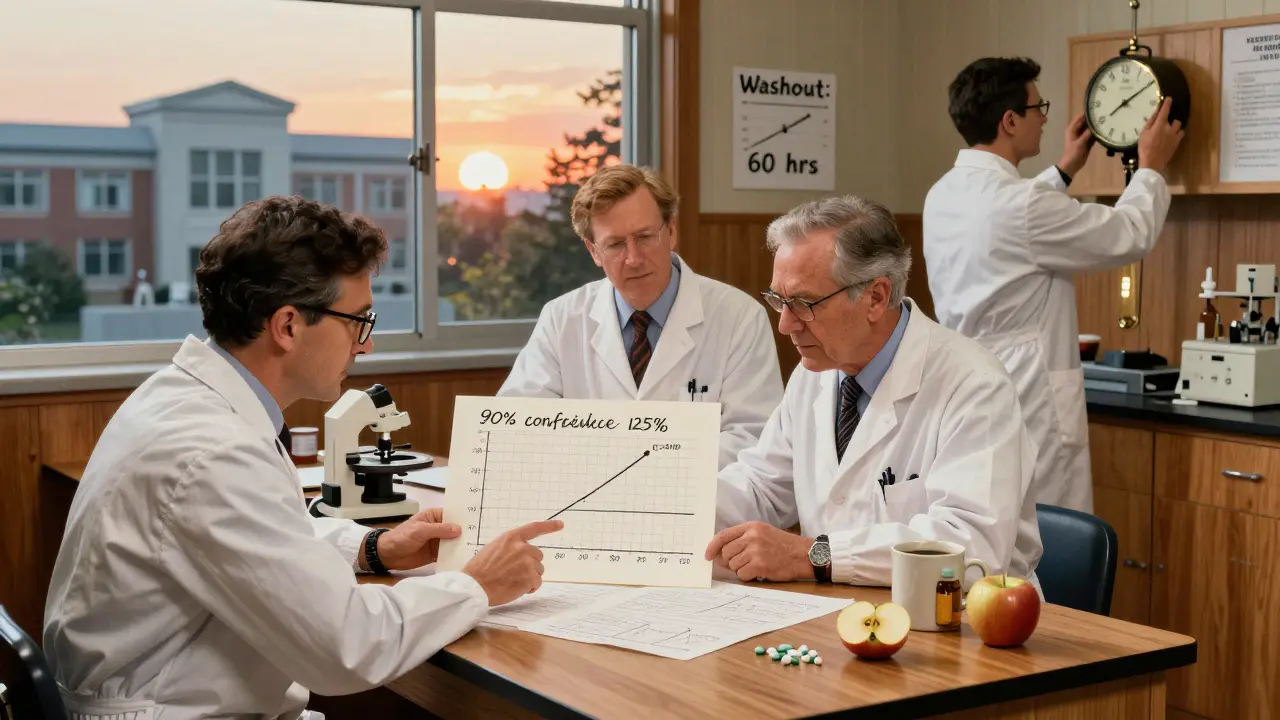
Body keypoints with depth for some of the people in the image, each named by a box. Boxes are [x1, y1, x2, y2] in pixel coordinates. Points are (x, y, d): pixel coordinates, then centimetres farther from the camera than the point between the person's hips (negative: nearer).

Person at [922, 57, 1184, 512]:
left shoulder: (944, 196, 7)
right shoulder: (1021, 204, -19)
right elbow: (1129, 236, -7)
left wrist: (1065, 171, 36)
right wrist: (1150, 167, 10)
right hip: (1027, 405, -9)